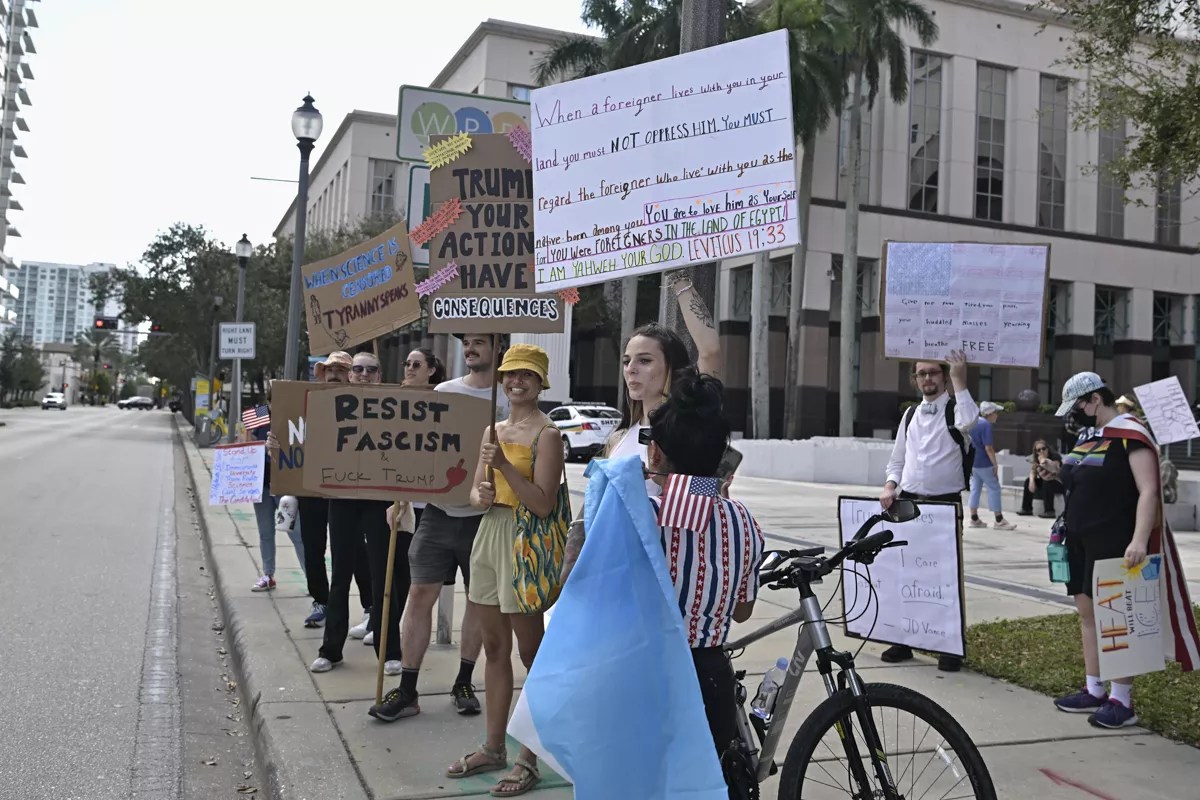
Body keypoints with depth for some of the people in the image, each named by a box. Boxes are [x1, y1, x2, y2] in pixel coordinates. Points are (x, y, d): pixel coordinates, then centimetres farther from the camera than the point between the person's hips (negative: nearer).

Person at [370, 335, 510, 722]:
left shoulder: (509, 399, -3)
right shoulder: (443, 392, 6)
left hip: (483, 515, -2)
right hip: (439, 510, 2)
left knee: (479, 599, 9)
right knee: (420, 594, 0)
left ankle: (463, 683, 25)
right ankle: (407, 691, 9)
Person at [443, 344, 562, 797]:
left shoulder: (546, 434, -9)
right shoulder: (494, 430, 13)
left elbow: (543, 504, -17)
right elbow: (476, 490, 14)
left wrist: (504, 465, -24)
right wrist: (482, 496, -9)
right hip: (488, 535, 8)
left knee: (531, 652, 0)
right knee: (494, 648, 14)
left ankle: (529, 758, 7)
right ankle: (493, 747, 25)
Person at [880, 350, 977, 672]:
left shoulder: (954, 408, -2)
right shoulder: (911, 414, 13)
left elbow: (968, 421, -29)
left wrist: (959, 379, -23)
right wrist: (890, 486, 0)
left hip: (945, 504, -5)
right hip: (908, 502, 5)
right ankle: (903, 639, 19)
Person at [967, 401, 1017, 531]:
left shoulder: (973, 423, 9)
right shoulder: (986, 425, -17)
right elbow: (988, 448, -21)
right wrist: (995, 464, -15)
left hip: (973, 462, 8)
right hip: (984, 463, -8)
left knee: (975, 488, 11)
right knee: (994, 488, 0)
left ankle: (974, 519, 14)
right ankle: (999, 521, 3)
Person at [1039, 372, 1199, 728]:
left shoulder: (1130, 435, -14)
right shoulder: (1088, 434, 13)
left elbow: (1148, 491, -21)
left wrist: (1139, 540, -30)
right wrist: (1060, 473, 7)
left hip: (1112, 542, -9)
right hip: (1080, 539, 9)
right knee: (1087, 612, 12)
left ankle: (1122, 700, 7)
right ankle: (1094, 691, 21)